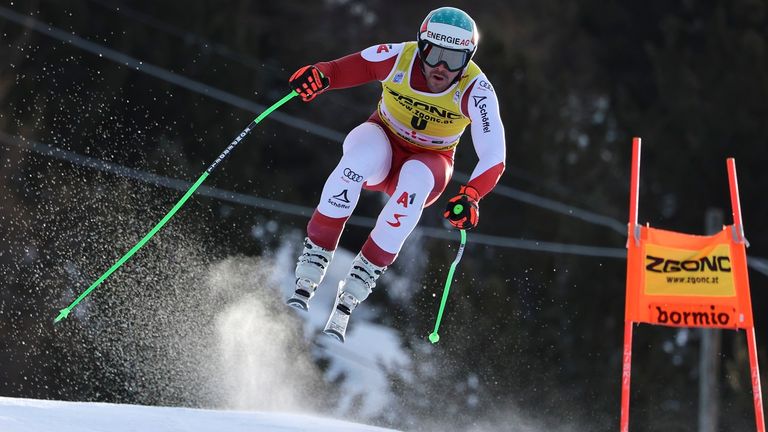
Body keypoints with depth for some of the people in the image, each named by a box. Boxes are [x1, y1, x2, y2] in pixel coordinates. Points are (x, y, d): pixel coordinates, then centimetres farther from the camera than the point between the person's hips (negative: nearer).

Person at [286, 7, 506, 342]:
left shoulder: (476, 91, -24)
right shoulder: (397, 57, -21)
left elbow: (493, 157, -28)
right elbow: (344, 68, -11)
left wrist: (470, 196, -47)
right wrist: (318, 75, -35)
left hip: (430, 162, 0)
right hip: (384, 141, 0)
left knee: (415, 179, -36)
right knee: (363, 153, -35)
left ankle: (347, 301, -31)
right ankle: (305, 282, -34)